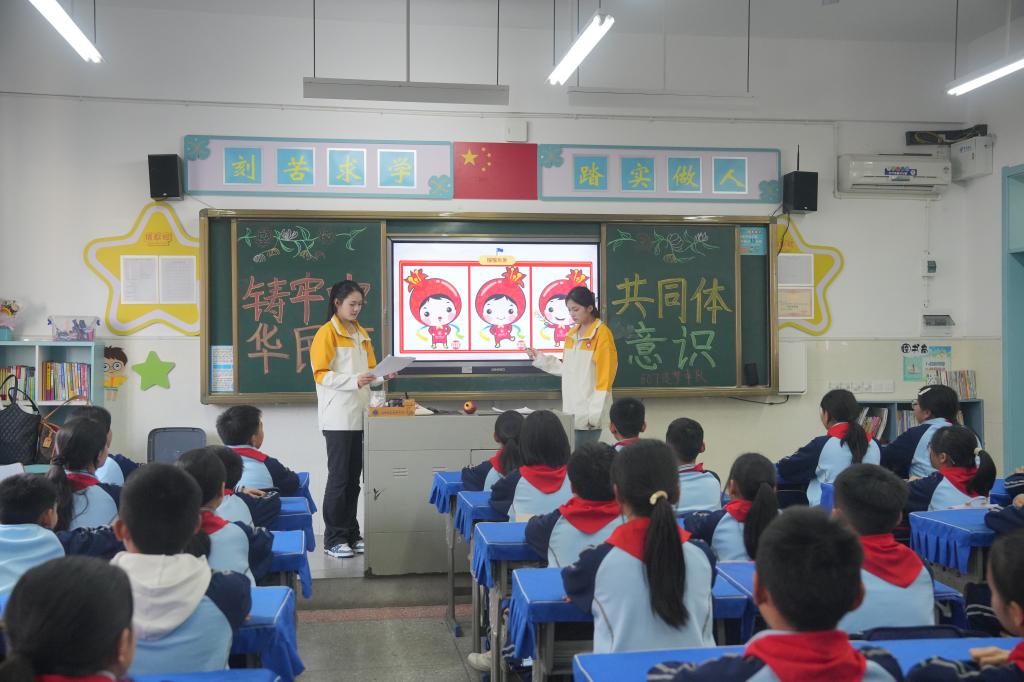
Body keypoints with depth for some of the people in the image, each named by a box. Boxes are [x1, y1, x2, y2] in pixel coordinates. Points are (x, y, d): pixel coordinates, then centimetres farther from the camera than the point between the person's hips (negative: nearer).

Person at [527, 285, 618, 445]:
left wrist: (595, 413, -17)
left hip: (589, 413, -7)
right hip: (572, 411, 7)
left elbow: (605, 375, -13)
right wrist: (540, 358, 11)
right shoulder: (573, 334, 14)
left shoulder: (602, 334, -10)